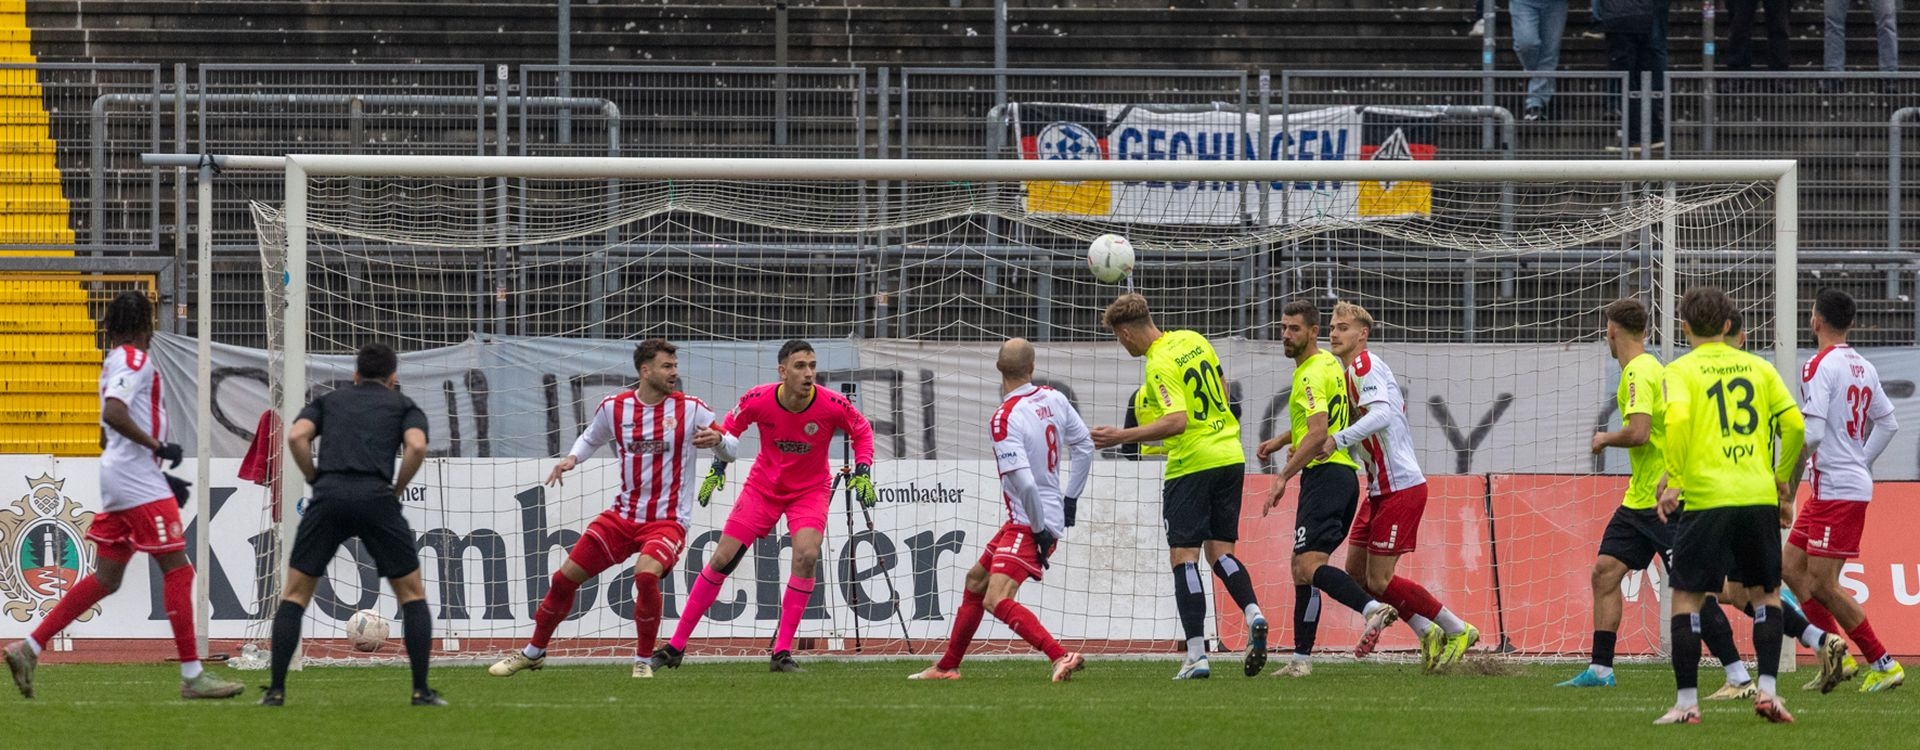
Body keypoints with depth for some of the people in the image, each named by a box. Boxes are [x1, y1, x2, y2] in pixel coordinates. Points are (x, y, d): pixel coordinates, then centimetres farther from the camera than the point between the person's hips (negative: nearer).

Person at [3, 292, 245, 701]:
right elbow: (114, 413, -26)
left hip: (118, 478, 10)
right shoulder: (134, 360, -11)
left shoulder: (116, 361, 19)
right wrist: (157, 446, -20)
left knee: (106, 578, 11)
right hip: (138, 481, -10)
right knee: (177, 570, -7)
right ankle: (192, 675, -8)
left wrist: (161, 476, 23)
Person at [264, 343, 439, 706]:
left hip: (329, 498, 1)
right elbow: (417, 445, -2)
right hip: (376, 497, -1)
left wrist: (315, 479, 14)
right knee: (412, 595, 13)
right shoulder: (403, 405, 20)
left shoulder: (329, 401, 24)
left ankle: (277, 689, 3)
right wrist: (397, 490, 10)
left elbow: (296, 436, 4)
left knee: (295, 594, 12)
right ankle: (421, 690, 5)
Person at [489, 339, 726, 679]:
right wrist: (571, 459, 1)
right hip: (623, 514, 4)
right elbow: (591, 438, 21)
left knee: (646, 573, -32)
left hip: (667, 520, -4)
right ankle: (533, 652, 25)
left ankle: (644, 660, -12)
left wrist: (716, 439, -25)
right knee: (566, 577, 2)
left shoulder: (690, 409, -7)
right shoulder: (613, 408, 1)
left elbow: (728, 452, -2)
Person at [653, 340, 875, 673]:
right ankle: (675, 647, 11)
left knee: (807, 555, -25)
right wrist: (718, 467, 2)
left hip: (810, 489, -1)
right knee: (722, 559, -1)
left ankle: (782, 653, -15)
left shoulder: (832, 405, -22)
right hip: (763, 487, 1)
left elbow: (862, 431, -1)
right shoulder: (759, 400, -20)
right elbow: (732, 426, 3)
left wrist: (863, 471, -11)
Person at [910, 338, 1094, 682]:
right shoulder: (1054, 399, 1)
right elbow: (1085, 446, 12)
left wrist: (1041, 530, -15)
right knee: (976, 581, 22)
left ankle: (1061, 657, -31)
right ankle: (947, 666, 32)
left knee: (997, 600, -20)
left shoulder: (1004, 419, -21)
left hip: (1030, 524, -9)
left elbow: (1024, 483, -26)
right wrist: (1070, 499, 19)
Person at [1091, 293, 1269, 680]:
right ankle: (1253, 613, -12)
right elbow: (1221, 386, 21)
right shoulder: (1193, 340, 9)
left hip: (1192, 465, -8)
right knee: (1219, 550, 14)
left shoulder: (1160, 365, -16)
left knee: (1183, 557, -4)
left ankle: (1196, 655, -10)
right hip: (1230, 456, 8)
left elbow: (1177, 421, -24)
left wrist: (1122, 436, -22)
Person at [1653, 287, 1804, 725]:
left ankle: (1686, 702, 0)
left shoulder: (1680, 372, 3)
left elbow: (1678, 418, -15)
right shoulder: (1759, 368, 13)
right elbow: (1794, 425, 7)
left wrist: (1673, 482, -10)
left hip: (1705, 499, -3)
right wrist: (1782, 483, 19)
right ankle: (1767, 689, 6)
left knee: (1687, 598, 5)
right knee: (1765, 594, 18)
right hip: (1759, 499, 3)